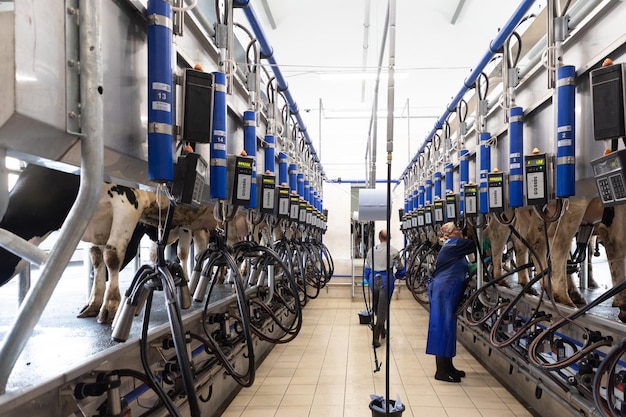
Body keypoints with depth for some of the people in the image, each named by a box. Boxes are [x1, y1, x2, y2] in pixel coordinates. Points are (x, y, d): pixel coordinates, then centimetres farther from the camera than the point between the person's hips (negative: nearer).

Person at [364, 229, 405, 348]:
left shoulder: (372, 250, 8)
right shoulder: (393, 251, -1)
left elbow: (367, 268, 11)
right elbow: (400, 269, 2)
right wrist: (396, 276, 22)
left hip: (373, 280, 3)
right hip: (386, 280, -3)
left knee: (377, 308, 20)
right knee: (382, 309, 1)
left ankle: (381, 330, 35)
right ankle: (376, 337, -2)